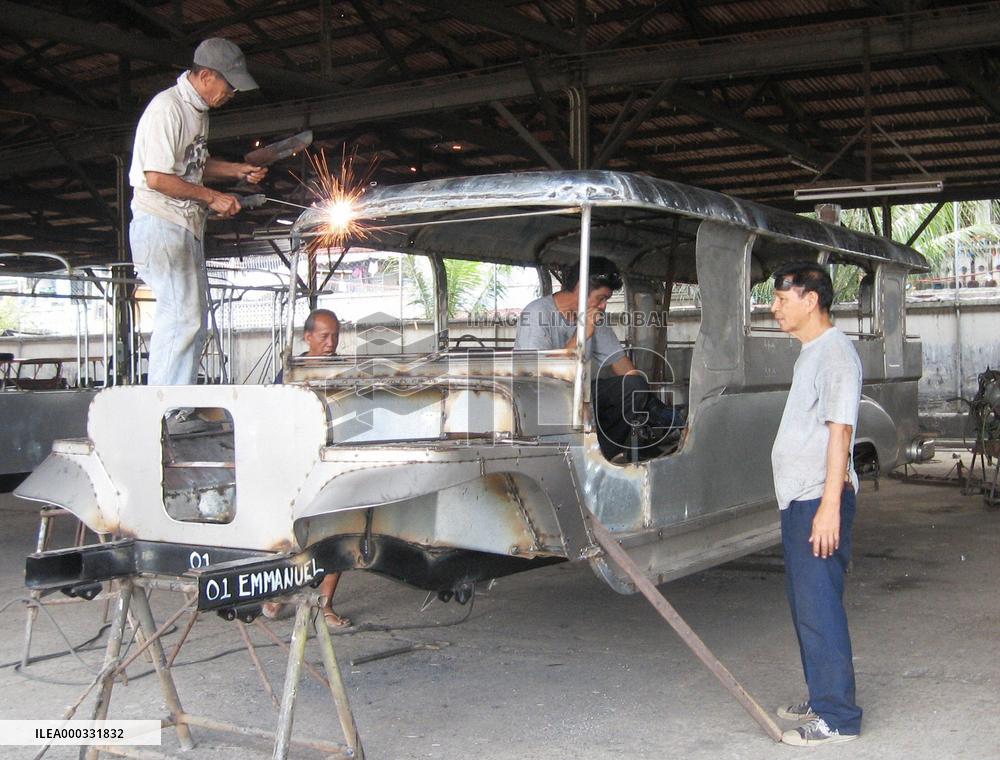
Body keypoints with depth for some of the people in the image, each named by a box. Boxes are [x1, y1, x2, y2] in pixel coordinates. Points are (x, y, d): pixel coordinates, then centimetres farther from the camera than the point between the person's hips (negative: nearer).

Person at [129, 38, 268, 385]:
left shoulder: (198, 109, 16)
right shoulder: (167, 108, -15)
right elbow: (157, 178, -21)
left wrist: (239, 170, 12)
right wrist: (213, 197, -15)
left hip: (188, 226, 10)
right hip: (160, 223, -10)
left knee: (194, 321, 9)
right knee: (181, 316, -15)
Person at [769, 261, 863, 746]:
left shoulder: (835, 353, -13)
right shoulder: (808, 355, 18)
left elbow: (839, 431, -20)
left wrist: (829, 505, -24)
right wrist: (802, 503, 21)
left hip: (819, 501, -10)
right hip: (797, 500, 10)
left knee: (819, 606, -7)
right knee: (806, 605, 16)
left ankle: (837, 717, -1)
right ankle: (821, 699, 27)